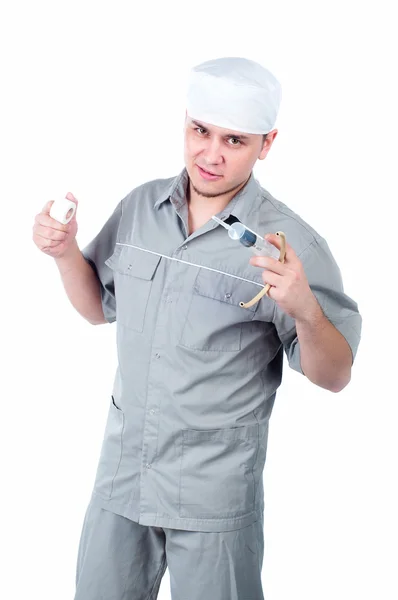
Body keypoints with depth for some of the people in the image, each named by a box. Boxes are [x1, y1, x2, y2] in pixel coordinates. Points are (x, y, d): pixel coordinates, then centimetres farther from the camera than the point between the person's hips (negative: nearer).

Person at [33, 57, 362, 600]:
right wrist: (66, 252, -5)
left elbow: (334, 377, -13)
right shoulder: (139, 207, 1)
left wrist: (305, 311, -32)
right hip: (122, 468, 5)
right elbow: (100, 307, 14)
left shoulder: (290, 243, -15)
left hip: (216, 489, -4)